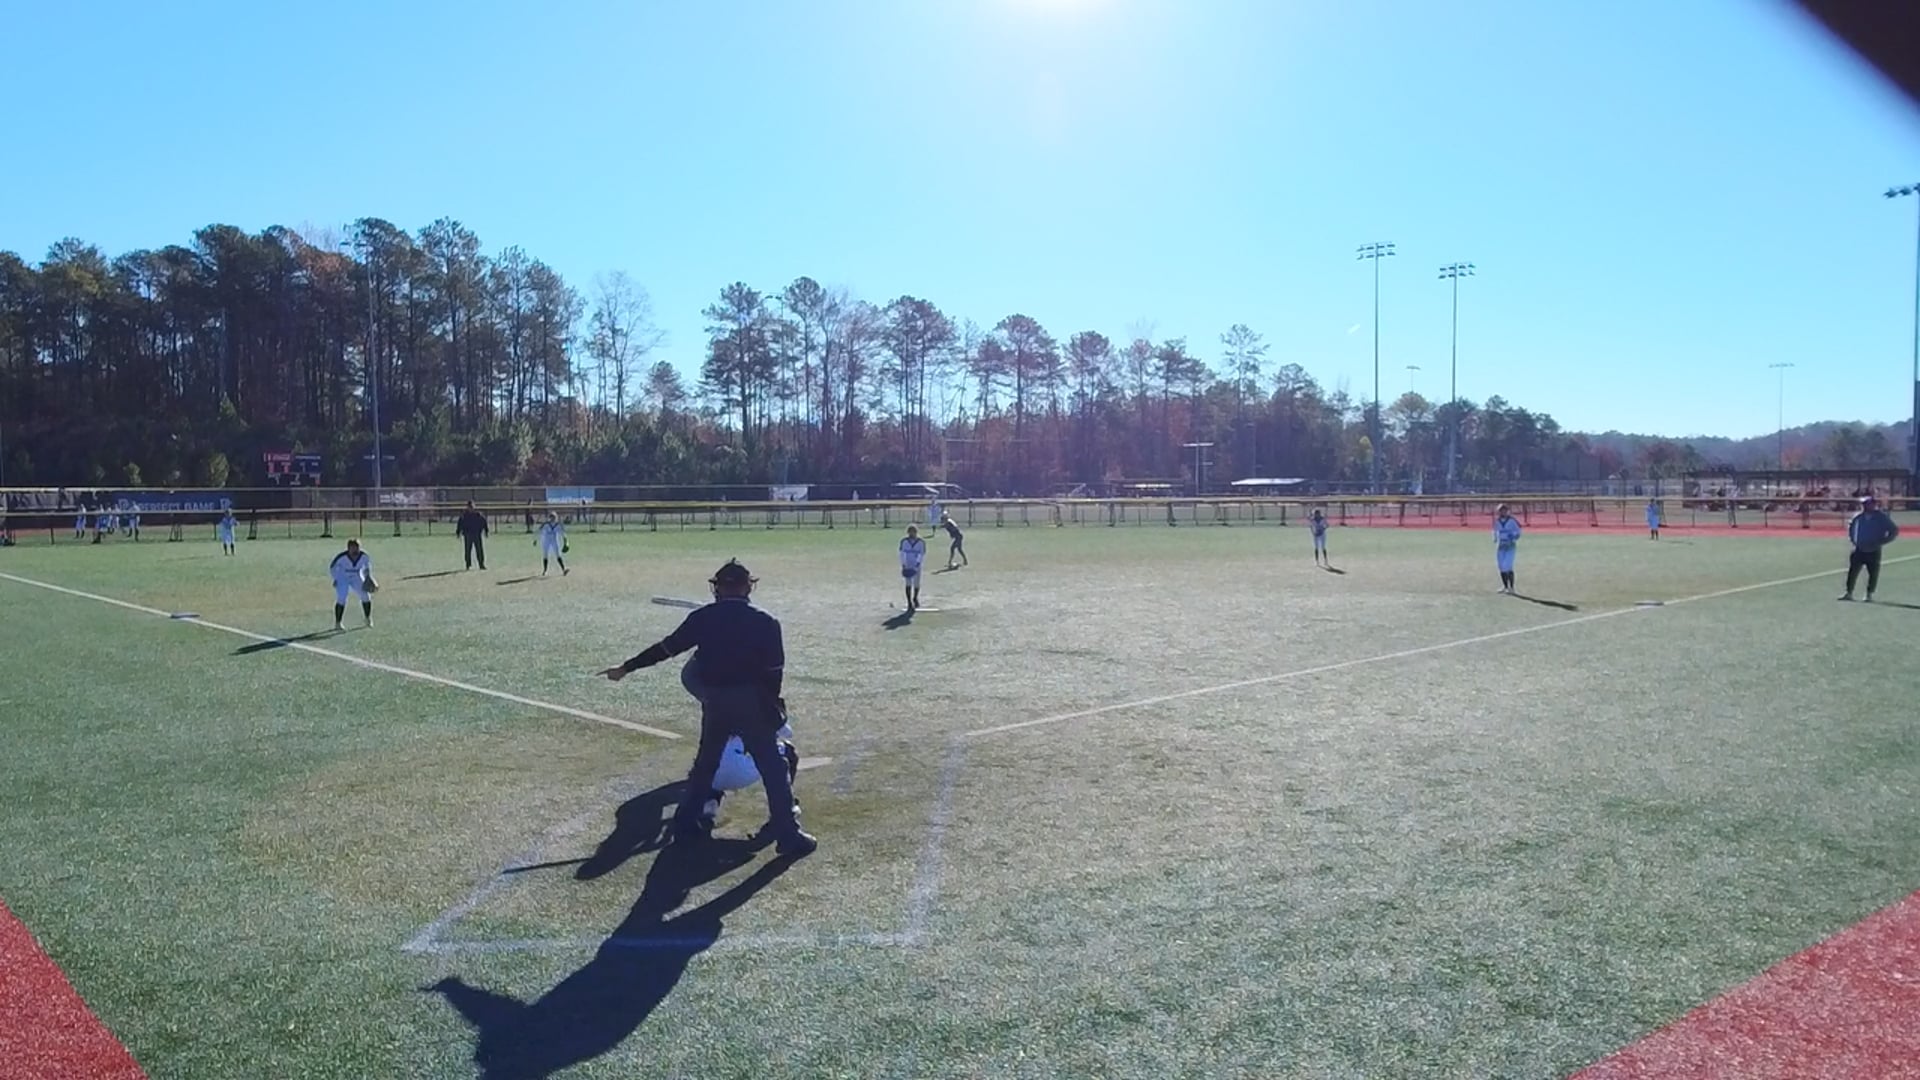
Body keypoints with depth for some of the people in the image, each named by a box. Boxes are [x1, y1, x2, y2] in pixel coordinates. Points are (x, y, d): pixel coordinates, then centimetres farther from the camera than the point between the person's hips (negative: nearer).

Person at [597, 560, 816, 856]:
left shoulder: (702, 618, 0)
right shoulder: (764, 622, -6)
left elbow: (665, 648, 3)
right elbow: (774, 671, -6)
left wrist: (626, 668, 12)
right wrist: (771, 705, 9)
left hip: (714, 702, 3)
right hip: (751, 702, -3)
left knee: (705, 762, 22)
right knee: (773, 768, 2)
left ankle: (686, 822, 28)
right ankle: (788, 835, 0)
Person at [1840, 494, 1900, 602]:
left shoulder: (1882, 517, -10)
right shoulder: (1858, 517, 1)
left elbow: (1894, 531, -9)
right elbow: (1851, 525, 23)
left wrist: (1882, 542, -15)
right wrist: (1852, 538, 12)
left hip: (1873, 552, -3)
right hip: (1858, 550, 3)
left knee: (1873, 574, 3)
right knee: (1852, 572, 4)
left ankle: (1869, 594, 15)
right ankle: (1849, 593, 12)